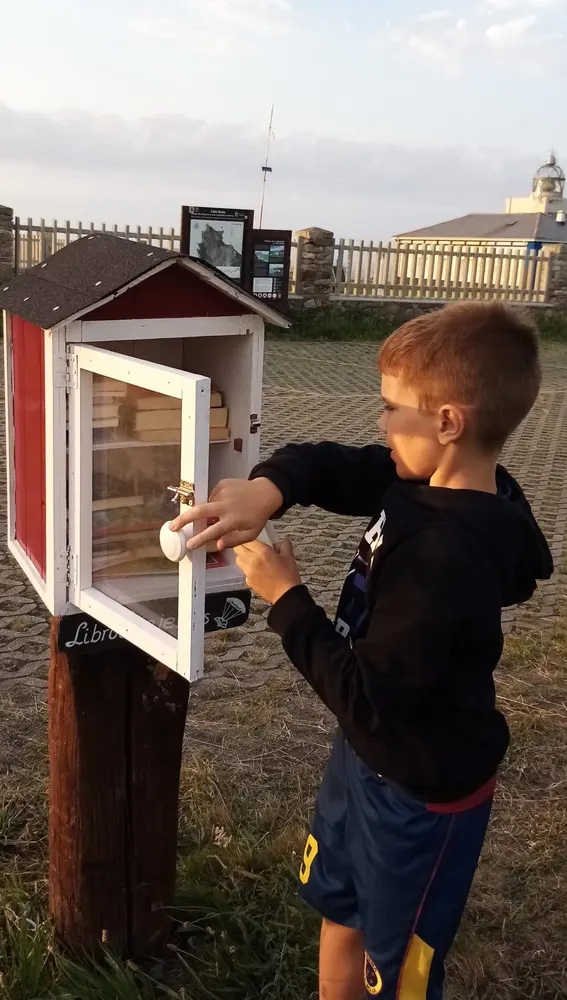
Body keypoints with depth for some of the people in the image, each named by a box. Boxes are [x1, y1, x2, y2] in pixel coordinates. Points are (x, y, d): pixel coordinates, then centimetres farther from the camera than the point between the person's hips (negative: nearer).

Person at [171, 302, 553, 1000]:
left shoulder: (446, 559, -35)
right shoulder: (428, 483, -9)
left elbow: (366, 698, -30)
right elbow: (327, 465, 0)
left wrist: (286, 598, -21)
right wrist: (267, 489, -22)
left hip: (419, 793, -8)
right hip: (367, 756, 8)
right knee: (340, 916, 28)